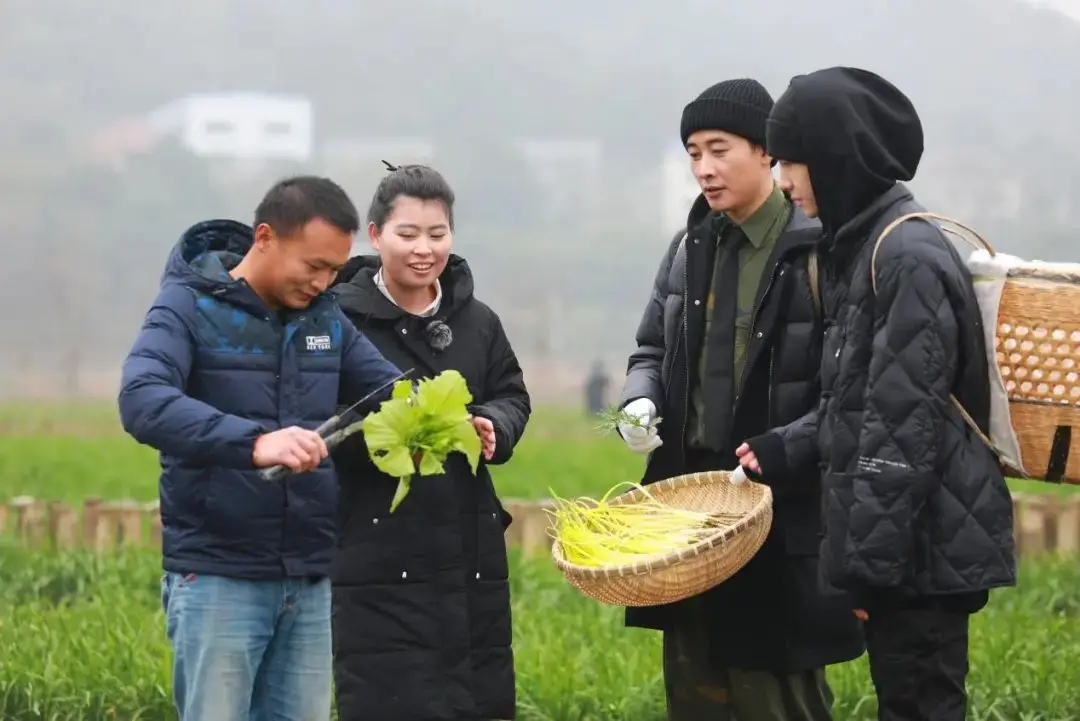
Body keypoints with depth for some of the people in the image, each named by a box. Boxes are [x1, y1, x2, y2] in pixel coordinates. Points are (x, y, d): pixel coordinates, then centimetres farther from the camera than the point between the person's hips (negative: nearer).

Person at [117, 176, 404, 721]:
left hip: (309, 582, 6)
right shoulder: (190, 306, -8)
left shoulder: (325, 318, 10)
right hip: (217, 578, -6)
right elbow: (141, 401, -24)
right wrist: (253, 443, -39)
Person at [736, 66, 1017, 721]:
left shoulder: (909, 256, -17)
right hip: (903, 539, 10)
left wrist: (873, 561, -20)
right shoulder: (864, 245, 13)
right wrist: (786, 448, 14)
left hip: (922, 544, -10)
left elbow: (905, 426, -21)